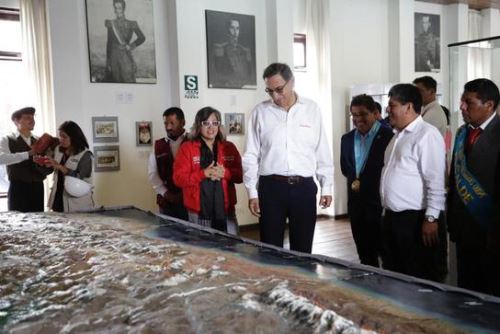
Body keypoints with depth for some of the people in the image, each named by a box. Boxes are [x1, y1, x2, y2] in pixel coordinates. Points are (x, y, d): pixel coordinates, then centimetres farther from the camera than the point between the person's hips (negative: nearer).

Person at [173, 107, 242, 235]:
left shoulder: (229, 147, 12)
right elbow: (179, 178, -4)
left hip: (226, 211, 3)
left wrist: (225, 173, -13)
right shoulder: (187, 148, 3)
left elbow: (240, 174, 7)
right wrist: (203, 174, -17)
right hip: (199, 214, -2)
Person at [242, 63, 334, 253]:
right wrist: (252, 192, 1)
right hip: (271, 187, 0)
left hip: (304, 187, 1)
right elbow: (251, 155, 4)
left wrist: (326, 186, 6)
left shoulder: (312, 109, 4)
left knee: (303, 248, 10)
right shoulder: (260, 112, 2)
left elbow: (322, 151, 7)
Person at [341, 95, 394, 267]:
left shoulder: (389, 136, -9)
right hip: (356, 203, 6)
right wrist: (354, 180, 4)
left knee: (384, 253, 1)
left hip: (380, 202, -5)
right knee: (364, 254, 13)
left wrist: (362, 182, -4)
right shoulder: (347, 138, 11)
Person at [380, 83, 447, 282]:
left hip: (416, 219, -8)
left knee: (421, 279, 2)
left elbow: (436, 181, -17)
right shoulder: (398, 135, 16)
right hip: (392, 217, 9)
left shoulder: (427, 135, -12)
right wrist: (388, 212, 17)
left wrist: (431, 219, -18)